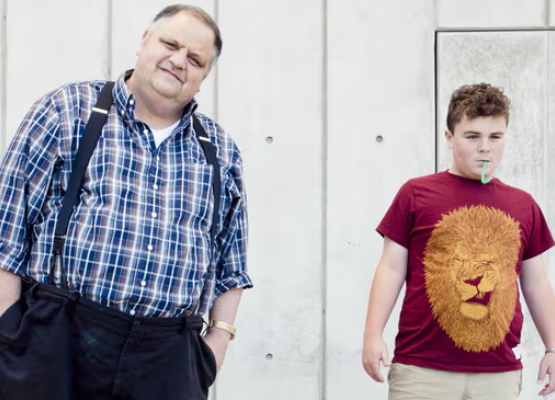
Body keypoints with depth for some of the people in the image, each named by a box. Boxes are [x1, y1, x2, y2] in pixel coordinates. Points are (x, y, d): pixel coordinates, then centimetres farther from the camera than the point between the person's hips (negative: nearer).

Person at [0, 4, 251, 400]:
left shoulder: (221, 152, 13)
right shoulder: (67, 110, 4)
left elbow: (231, 261, 19)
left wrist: (220, 336, 9)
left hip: (169, 359, 3)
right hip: (56, 338, -2)